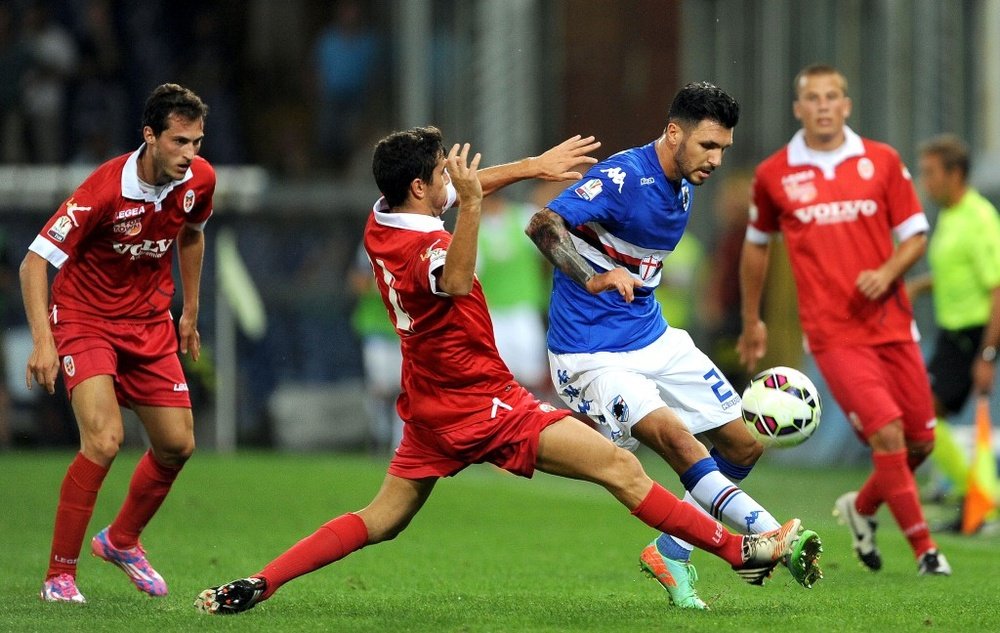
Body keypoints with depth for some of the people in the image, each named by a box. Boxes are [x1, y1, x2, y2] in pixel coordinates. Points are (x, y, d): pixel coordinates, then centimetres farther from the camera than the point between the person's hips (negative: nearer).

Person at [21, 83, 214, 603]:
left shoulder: (199, 180, -9)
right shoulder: (105, 189, -27)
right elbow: (34, 261, -24)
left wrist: (189, 311, 18)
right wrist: (43, 341, -32)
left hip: (149, 322, 6)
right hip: (85, 319, -6)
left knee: (177, 445, 5)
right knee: (104, 439, -23)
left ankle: (121, 540, 33)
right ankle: (60, 575, -12)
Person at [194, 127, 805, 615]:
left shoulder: (381, 223, 3)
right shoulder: (422, 250, -25)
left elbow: (464, 186, 19)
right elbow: (455, 282, -50)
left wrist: (534, 166, 18)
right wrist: (471, 201, -57)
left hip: (431, 407, 9)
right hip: (481, 405, -9)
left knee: (381, 520, 14)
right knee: (622, 469, -6)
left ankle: (256, 585, 3)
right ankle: (740, 550, -5)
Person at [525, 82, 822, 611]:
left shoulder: (682, 188, 7)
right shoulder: (623, 177, -20)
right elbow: (543, 225, -32)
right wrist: (595, 277, -45)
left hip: (654, 338, 9)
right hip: (591, 354, -9)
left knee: (744, 446, 5)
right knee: (676, 438, -27)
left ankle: (671, 553, 16)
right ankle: (775, 539, -28)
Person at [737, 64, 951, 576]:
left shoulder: (881, 161, 3)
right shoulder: (773, 175, 1)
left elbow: (915, 235, 7)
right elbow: (756, 245, 16)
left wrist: (888, 272, -13)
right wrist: (751, 320, 20)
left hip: (891, 323, 3)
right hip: (833, 333, -3)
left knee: (920, 440, 6)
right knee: (887, 433, -17)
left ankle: (861, 507, 35)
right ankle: (925, 549, -7)